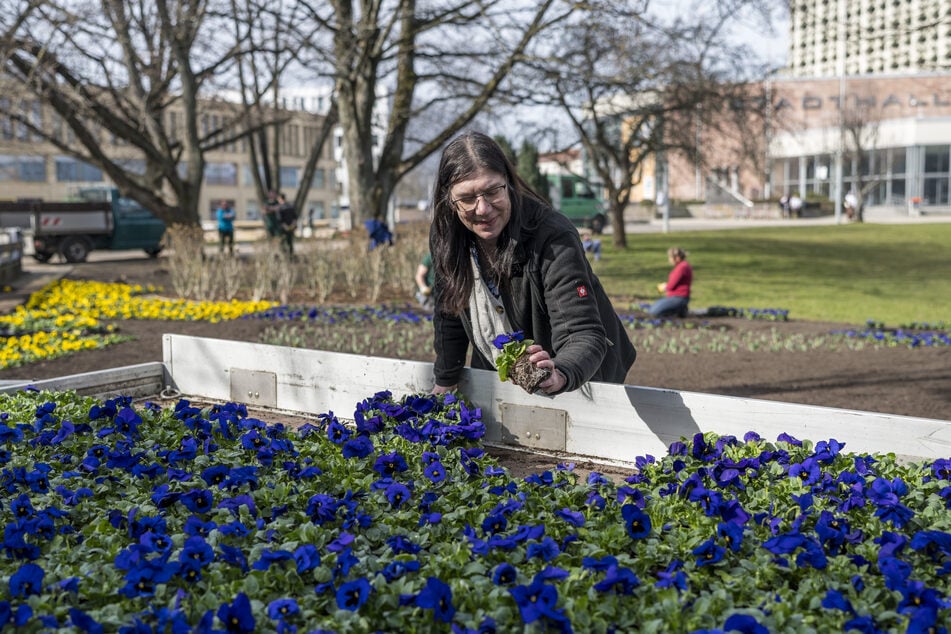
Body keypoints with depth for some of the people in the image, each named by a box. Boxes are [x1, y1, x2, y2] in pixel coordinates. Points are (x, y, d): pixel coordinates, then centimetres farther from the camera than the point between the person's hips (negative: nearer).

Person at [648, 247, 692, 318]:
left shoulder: (682, 267, -21)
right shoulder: (683, 265, 12)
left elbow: (671, 286, -18)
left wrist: (664, 287, 3)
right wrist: (665, 286, 3)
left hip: (678, 298, -11)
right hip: (676, 297, 11)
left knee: (654, 312, -19)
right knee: (650, 310, 13)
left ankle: (680, 310, -6)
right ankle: (680, 308, 10)